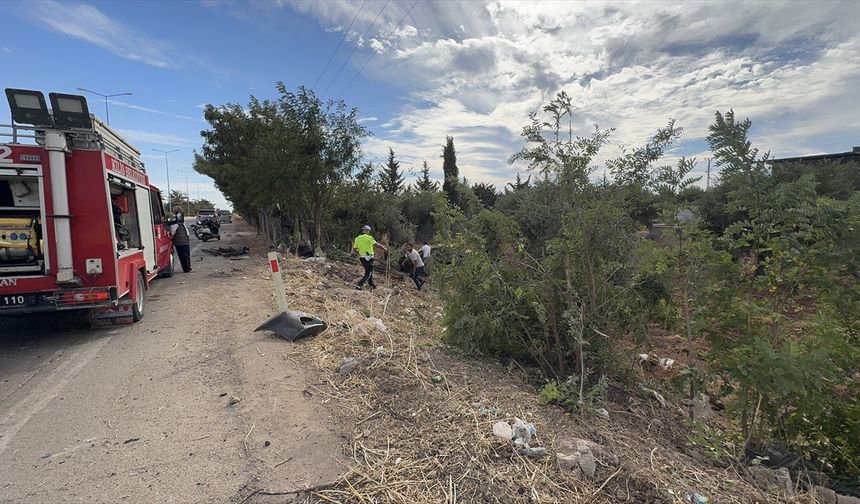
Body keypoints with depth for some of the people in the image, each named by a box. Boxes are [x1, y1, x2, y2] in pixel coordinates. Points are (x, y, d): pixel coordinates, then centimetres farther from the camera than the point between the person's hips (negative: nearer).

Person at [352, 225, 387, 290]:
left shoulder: (357, 238, 9)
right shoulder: (369, 237, -11)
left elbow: (354, 249, 11)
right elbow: (376, 245, -15)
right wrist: (385, 248, -3)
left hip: (361, 257, 7)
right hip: (368, 258, -7)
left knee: (369, 270, 25)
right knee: (368, 274, -2)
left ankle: (372, 285, 37)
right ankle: (359, 286, -14)